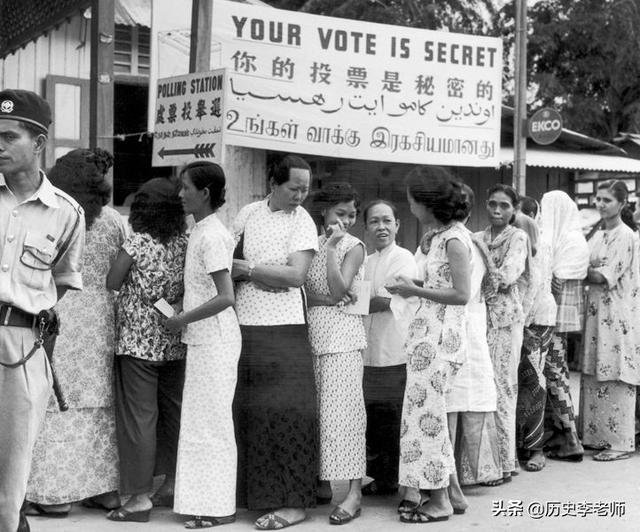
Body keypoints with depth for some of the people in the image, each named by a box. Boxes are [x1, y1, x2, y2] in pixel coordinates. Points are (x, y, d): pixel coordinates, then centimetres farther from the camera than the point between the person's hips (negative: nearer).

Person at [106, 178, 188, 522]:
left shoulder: (137, 242, -10)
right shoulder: (184, 244, 2)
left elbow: (111, 283, -8)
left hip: (137, 342, -5)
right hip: (174, 343, 5)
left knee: (139, 416, -2)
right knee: (172, 411, 13)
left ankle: (141, 497, 0)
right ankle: (172, 485, 22)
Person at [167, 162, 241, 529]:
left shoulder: (211, 235, -17)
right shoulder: (205, 231, 11)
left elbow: (226, 297, -23)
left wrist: (182, 319, -16)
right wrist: (186, 318, 10)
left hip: (214, 342, -9)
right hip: (204, 340, 9)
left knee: (211, 423, -2)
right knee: (206, 422, 13)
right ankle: (208, 499, 21)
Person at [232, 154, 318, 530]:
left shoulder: (302, 222, -3)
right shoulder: (248, 213, 11)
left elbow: (296, 276, -13)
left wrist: (249, 269, -10)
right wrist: (233, 270, -7)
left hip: (282, 329, -5)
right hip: (241, 326, 5)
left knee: (284, 411, -5)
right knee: (244, 410, 7)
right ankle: (248, 492, 18)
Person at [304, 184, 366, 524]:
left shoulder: (354, 247, -1)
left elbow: (338, 291, -14)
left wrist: (332, 247, -16)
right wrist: (322, 299, -7)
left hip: (342, 337, -5)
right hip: (311, 334, 5)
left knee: (342, 410, -9)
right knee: (315, 410, 7)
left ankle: (354, 492, -7)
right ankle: (322, 482, 19)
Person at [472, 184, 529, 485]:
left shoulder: (518, 238, -2)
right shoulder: (477, 238, 13)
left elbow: (505, 278, -14)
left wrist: (482, 249, -11)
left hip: (505, 319, -5)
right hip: (478, 316, 5)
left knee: (501, 388, -3)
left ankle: (504, 463, 5)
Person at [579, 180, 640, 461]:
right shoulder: (598, 236, 15)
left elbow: (605, 277, -15)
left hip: (617, 316, -8)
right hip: (596, 313, 8)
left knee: (616, 380, -4)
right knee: (593, 377, 10)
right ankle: (596, 436, 18)